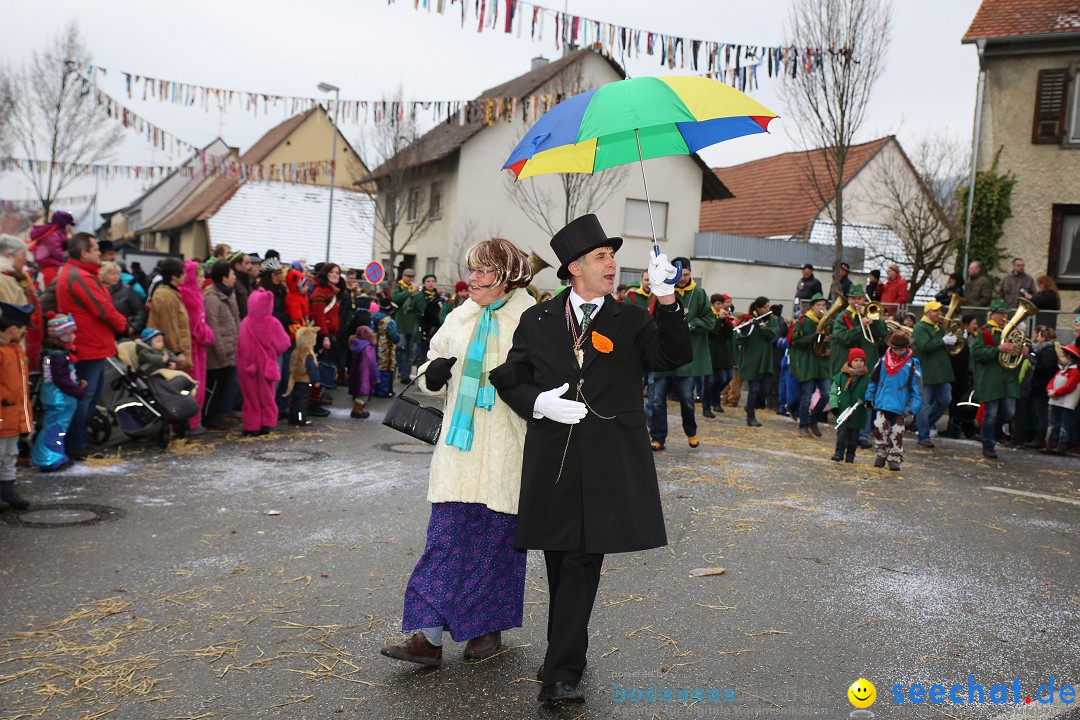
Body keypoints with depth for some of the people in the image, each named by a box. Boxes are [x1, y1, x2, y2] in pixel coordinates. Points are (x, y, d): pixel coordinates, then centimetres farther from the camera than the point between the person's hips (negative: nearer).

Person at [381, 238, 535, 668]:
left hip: (505, 451, -4)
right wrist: (432, 373, -1)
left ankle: (489, 628, 28)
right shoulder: (460, 318, 10)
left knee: (496, 537, 9)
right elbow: (430, 376, 19)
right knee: (446, 536, 3)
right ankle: (430, 636, 8)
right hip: (460, 444, 4)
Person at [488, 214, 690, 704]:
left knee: (583, 563, -2)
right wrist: (539, 402, -8)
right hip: (553, 459, 2)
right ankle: (569, 651, 32)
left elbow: (675, 357, -8)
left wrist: (666, 302, -21)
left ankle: (560, 672, 4)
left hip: (607, 464, -1)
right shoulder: (537, 320, 9)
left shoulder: (631, 320, 6)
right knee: (560, 562, 12)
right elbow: (509, 379, 11)